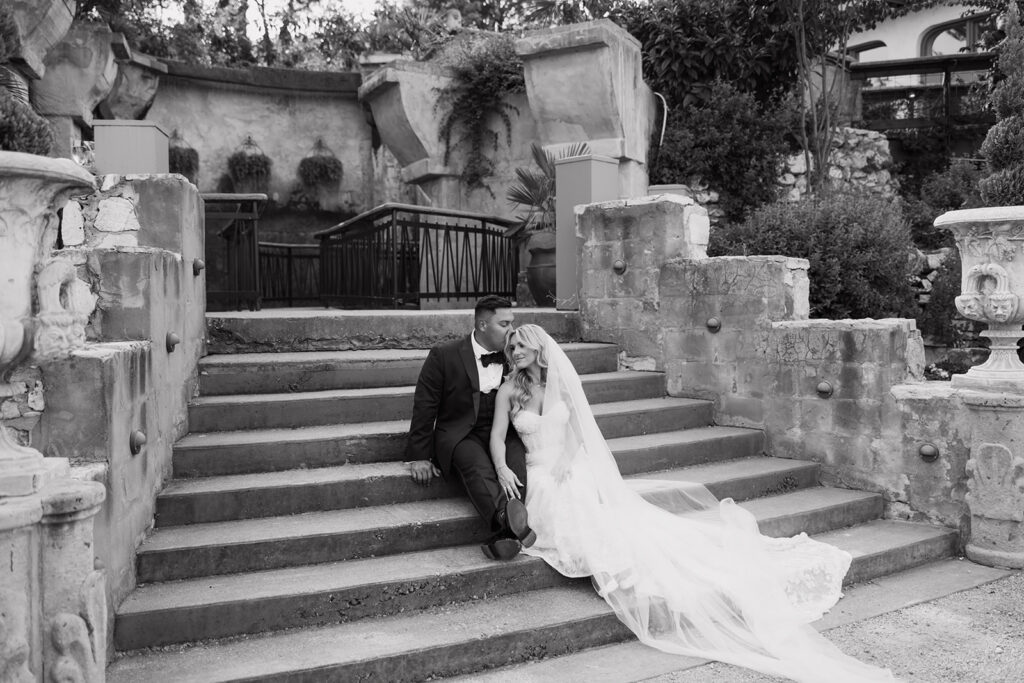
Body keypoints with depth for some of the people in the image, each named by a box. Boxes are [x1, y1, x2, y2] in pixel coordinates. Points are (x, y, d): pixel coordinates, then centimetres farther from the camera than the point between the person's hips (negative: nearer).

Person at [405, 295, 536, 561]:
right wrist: (419, 456, -5)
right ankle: (507, 518, -59)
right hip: (459, 436, -3)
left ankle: (503, 537, -44)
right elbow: (424, 408, -2)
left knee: (517, 459, -30)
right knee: (478, 466, -35)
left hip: (502, 435, 3)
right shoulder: (444, 356, -4)